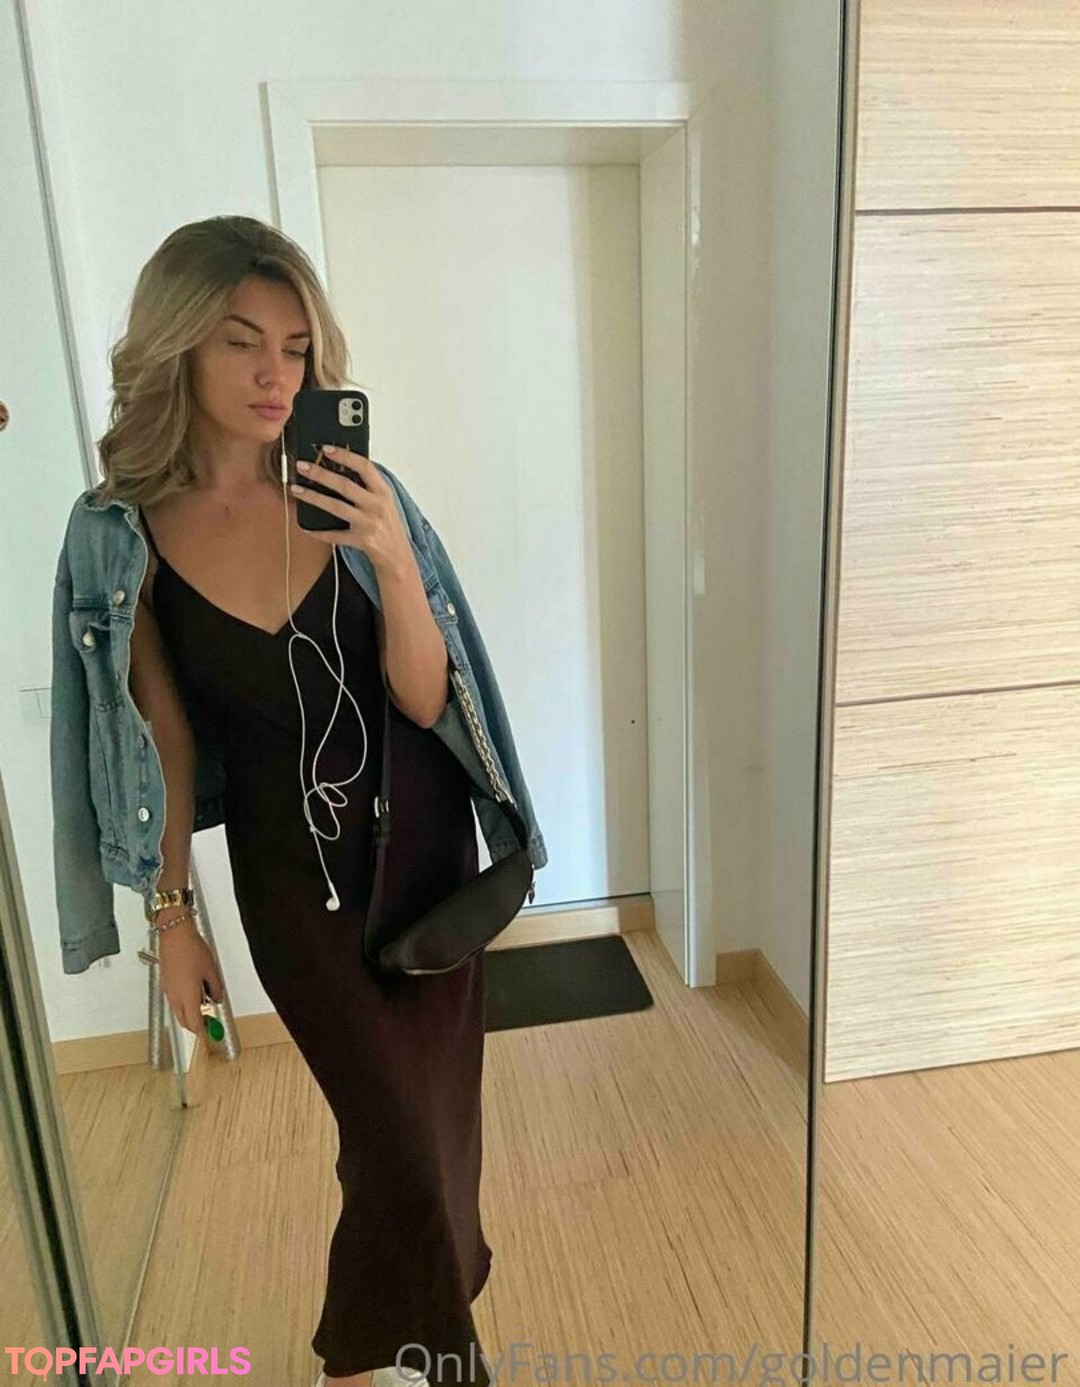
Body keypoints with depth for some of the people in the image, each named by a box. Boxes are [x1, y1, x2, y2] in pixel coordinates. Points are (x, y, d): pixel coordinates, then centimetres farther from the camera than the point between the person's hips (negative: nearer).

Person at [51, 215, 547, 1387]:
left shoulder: (355, 496, -9)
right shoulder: (125, 531, -9)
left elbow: (422, 698, -12)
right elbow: (167, 742, -2)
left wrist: (392, 554, -27)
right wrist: (172, 913, 3)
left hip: (421, 837, 2)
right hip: (289, 868, -1)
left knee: (436, 1112, 16)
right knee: (396, 1137, 5)